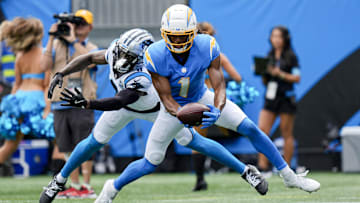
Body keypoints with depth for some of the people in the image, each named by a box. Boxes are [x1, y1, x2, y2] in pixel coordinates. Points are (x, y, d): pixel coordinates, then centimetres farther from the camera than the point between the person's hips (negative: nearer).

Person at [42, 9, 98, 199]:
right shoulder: (57, 45, 13)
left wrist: (73, 40, -13)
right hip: (60, 103, 3)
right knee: (67, 148, 7)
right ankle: (74, 186, 15)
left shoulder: (92, 49, 7)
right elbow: (46, 66, -1)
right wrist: (52, 38, -3)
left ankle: (86, 186, -3)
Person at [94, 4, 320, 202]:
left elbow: (219, 86, -26)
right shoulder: (156, 56, -30)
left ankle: (289, 176, 3)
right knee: (151, 162, 0)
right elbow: (166, 99, -25)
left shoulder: (207, 47, -28)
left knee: (250, 128, -10)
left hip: (201, 99, 1)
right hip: (175, 107, -1)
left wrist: (217, 110, -47)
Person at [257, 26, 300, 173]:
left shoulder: (290, 56, -2)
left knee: (287, 134, 1)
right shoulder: (269, 56, 13)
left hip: (286, 98, -5)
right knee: (262, 130, -10)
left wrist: (280, 74, -18)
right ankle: (263, 166, -12)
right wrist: (264, 74, -3)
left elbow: (297, 78, -8)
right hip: (270, 97, 5)